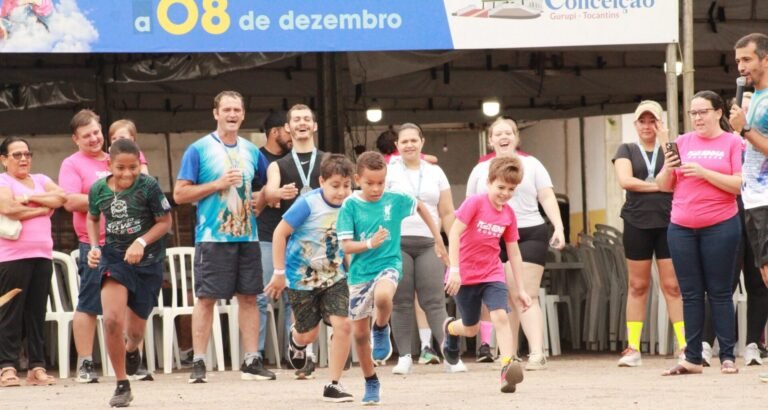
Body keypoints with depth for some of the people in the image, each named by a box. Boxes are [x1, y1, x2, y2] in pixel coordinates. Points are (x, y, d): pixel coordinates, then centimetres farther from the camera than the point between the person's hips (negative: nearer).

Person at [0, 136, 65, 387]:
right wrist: (43, 208, -3)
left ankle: (37, 367, 6)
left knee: (37, 313, 4)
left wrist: (31, 198, -6)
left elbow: (61, 197, 5)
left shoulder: (40, 180, 21)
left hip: (42, 255, 5)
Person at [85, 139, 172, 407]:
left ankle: (132, 349, 49)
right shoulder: (99, 189, -5)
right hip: (114, 257, 1)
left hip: (148, 261, -1)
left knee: (135, 329, 8)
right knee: (112, 319, -20)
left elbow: (165, 221, -8)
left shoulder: (148, 186, -14)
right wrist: (94, 246, -1)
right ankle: (122, 385, -5)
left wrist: (141, 242, -22)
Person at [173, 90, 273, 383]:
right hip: (213, 236, -5)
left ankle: (252, 361, 10)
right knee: (206, 298, -5)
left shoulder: (251, 151, 13)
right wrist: (217, 184, -13)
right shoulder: (199, 150, -2)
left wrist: (262, 200, 5)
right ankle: (198, 363, -1)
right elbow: (180, 194, -5)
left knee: (249, 296, 5)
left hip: (247, 236, 5)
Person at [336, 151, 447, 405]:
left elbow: (420, 207, 16)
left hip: (388, 264, -1)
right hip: (360, 271, 1)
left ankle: (382, 330, -4)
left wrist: (438, 239, 18)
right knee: (359, 332, 7)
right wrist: (370, 243, -27)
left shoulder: (395, 200, -4)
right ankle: (371, 383, 27)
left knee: (383, 297, -38)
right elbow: (346, 246, -10)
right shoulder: (350, 206, -7)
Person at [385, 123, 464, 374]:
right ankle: (404, 357, 4)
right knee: (401, 303, -1)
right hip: (396, 243, -1)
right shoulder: (388, 171, 7)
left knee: (434, 301, -5)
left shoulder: (435, 172, 15)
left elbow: (447, 213, 14)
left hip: (428, 244, 1)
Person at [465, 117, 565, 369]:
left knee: (526, 296, -13)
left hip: (529, 235, -2)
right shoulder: (480, 170, 14)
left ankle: (537, 354, -19)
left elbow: (547, 198, 3)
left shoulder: (531, 165, 9)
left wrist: (558, 227, -9)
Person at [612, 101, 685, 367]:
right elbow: (625, 180, -6)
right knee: (638, 286, 4)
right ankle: (633, 348, 5)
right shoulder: (627, 150, 11)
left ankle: (685, 346, -6)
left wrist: (665, 142, -7)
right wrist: (659, 186, -8)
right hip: (637, 223, 0)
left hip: (667, 223, 0)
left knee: (672, 285, -4)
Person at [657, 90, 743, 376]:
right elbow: (664, 186, 12)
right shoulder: (682, 142, 10)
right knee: (690, 294, 3)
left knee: (720, 292, -1)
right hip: (681, 228, 4)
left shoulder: (732, 142, 0)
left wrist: (703, 172, -17)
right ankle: (692, 358, 3)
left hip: (720, 226, -4)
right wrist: (668, 168, -8)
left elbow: (739, 184, -10)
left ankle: (727, 356, 1)